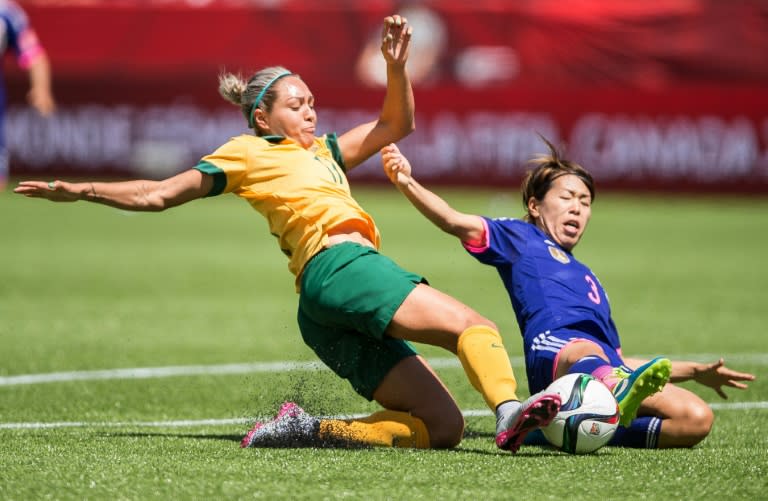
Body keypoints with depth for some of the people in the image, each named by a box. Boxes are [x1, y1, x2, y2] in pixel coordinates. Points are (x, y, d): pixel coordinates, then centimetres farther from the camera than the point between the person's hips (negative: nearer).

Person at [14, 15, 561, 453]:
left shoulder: (319, 151, 34)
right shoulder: (246, 154, 14)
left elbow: (396, 125, 36)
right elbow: (157, 194, 16)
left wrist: (396, 65, 19)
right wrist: (81, 191, 9)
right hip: (340, 265, -8)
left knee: (443, 427, -5)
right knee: (473, 325, -25)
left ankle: (309, 429, -9)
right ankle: (508, 411, -49)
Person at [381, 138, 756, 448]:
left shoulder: (589, 280, 43)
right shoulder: (520, 239, 26)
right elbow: (456, 222, 8)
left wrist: (694, 372, 37)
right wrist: (408, 184, -9)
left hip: (611, 367, 6)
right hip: (553, 347, -6)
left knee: (697, 418, -19)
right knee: (587, 352, -44)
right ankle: (619, 397, -79)